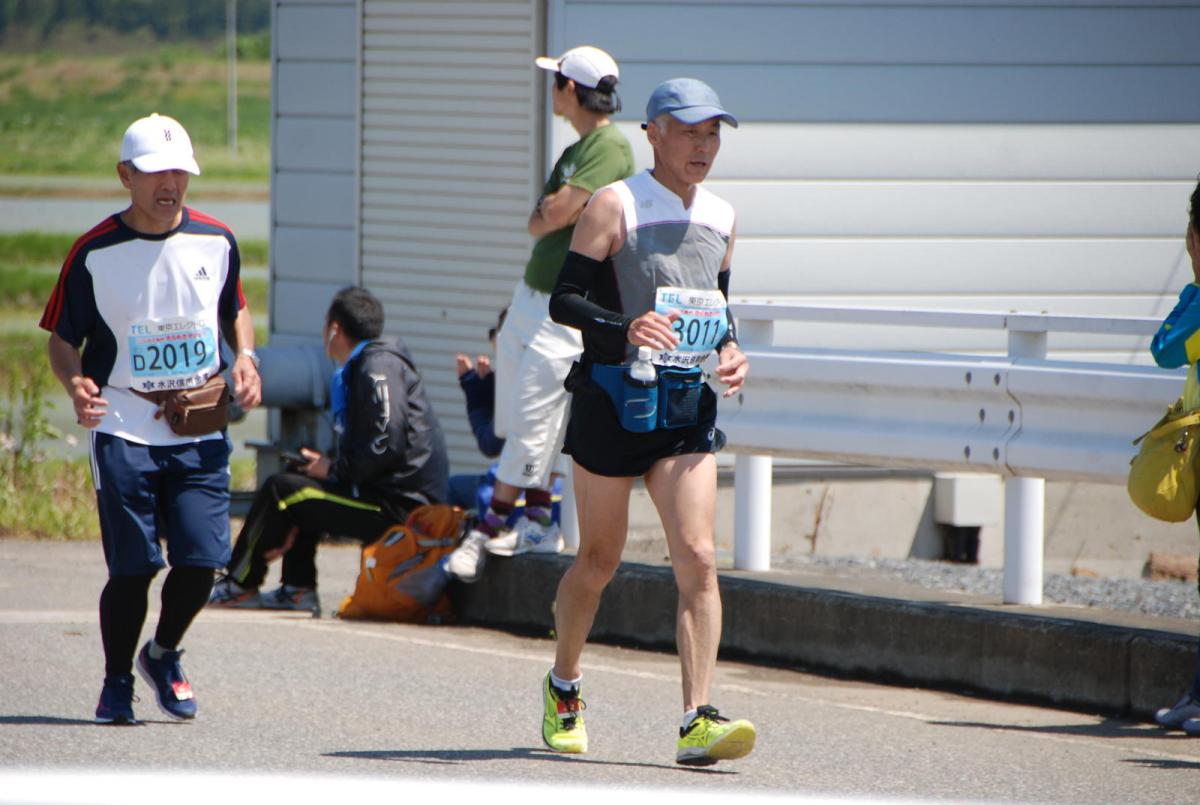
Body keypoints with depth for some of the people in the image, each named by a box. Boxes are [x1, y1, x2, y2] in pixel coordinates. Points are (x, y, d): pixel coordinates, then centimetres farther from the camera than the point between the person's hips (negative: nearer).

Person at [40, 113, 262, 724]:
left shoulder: (216, 242, 6)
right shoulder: (95, 253, -4)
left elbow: (235, 308, 23)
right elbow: (63, 337, 3)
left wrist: (244, 357, 4)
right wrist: (76, 384, -18)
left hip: (200, 433, 3)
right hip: (123, 430, -3)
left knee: (201, 560, -6)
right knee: (132, 566, -8)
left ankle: (163, 655, 23)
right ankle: (116, 684, 13)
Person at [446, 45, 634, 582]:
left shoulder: (611, 148, -13)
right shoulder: (574, 153, 17)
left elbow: (557, 214, -20)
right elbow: (539, 223, 13)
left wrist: (555, 211, 0)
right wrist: (555, 213, -6)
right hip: (530, 297, 10)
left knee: (532, 424, -5)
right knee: (518, 423, 10)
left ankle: (491, 527, 0)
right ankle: (538, 523, 15)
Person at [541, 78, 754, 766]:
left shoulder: (721, 217, 12)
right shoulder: (615, 205, -5)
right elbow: (564, 300, -9)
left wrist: (730, 350, 5)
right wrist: (624, 328, -26)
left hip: (688, 406, 4)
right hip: (614, 399, -4)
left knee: (698, 559, -12)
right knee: (600, 560, 7)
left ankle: (698, 721, -18)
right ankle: (564, 689, 32)